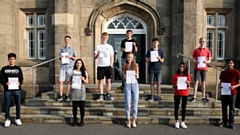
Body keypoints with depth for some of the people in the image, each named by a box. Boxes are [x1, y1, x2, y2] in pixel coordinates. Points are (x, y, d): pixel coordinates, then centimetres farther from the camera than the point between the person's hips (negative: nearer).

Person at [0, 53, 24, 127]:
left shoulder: (18, 68, 10)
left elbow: (21, 78, 7)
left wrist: (20, 82, -14)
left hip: (17, 89, 1)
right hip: (7, 90, 0)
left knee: (18, 105, 4)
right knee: (7, 105, 3)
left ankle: (18, 119, 17)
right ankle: (7, 120, 15)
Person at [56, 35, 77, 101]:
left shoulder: (72, 49, 8)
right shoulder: (62, 48, 14)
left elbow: (76, 58, 7)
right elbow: (60, 57, 18)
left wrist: (71, 57, -11)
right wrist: (60, 57, -5)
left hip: (69, 67, -2)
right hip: (63, 66, 2)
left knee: (68, 82, -1)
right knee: (60, 81, -3)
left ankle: (67, 96, 6)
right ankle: (60, 96, 4)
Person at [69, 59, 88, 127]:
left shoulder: (84, 72, 4)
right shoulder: (73, 72, 6)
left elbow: (87, 82, 5)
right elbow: (70, 80, 12)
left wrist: (83, 79, -15)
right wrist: (71, 82, -10)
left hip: (81, 90, -1)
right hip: (74, 90, 1)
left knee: (82, 106, -1)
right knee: (75, 106, 3)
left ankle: (82, 120, 11)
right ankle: (75, 120, 16)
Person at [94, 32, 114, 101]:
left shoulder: (110, 47, 8)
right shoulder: (98, 46, 6)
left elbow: (112, 57, 9)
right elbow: (95, 57, 4)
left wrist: (111, 64, 0)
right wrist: (97, 54, -16)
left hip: (108, 66, 1)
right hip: (100, 66, 0)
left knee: (108, 80, 3)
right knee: (100, 80, 0)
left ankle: (107, 95, 12)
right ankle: (101, 96, 4)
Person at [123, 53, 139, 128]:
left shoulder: (136, 66, 7)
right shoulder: (125, 66, 5)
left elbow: (138, 76, 10)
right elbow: (124, 77, 4)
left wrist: (136, 76, -11)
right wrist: (125, 77, -17)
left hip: (135, 85, 1)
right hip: (127, 85, -1)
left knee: (135, 104, 3)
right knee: (127, 104, 2)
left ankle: (134, 121, 13)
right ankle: (128, 121, 11)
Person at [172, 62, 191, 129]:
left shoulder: (187, 75, 3)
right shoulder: (175, 75, -1)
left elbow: (188, 86, 5)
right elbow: (173, 86, 2)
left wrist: (188, 83, -15)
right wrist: (175, 85, -19)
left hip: (185, 94, 1)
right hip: (177, 94, -1)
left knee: (184, 108, 6)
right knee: (176, 108, 3)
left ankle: (182, 122, 17)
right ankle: (177, 122, 13)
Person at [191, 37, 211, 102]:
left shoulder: (207, 51, 7)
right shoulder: (196, 50, 5)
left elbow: (209, 60, 10)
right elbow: (193, 59, 7)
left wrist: (207, 61, -11)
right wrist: (195, 61, -14)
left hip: (204, 68, 1)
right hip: (197, 68, -1)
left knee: (203, 82, 6)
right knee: (196, 82, -3)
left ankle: (203, 97, 12)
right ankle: (194, 97, -3)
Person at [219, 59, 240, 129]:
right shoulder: (223, 73, 7)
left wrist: (234, 86, -18)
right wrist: (220, 85, -7)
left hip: (232, 93, -3)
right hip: (224, 93, 3)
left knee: (232, 109, 3)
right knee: (224, 108, 8)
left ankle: (231, 123, 11)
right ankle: (224, 122, 18)